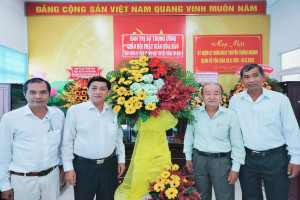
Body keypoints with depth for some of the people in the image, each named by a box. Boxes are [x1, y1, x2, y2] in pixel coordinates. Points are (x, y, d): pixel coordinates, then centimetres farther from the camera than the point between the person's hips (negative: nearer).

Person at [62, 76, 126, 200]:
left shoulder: (114, 111, 3)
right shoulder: (75, 110, -6)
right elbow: (67, 141, -2)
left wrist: (121, 160, 11)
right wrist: (68, 168, -3)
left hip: (109, 165, 3)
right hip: (83, 166, -2)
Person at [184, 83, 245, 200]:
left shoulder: (231, 116, -8)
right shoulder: (194, 114, -2)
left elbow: (237, 144, -3)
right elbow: (189, 136, 9)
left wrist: (235, 168, -4)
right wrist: (188, 157, 9)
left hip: (222, 161, -2)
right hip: (199, 159, 2)